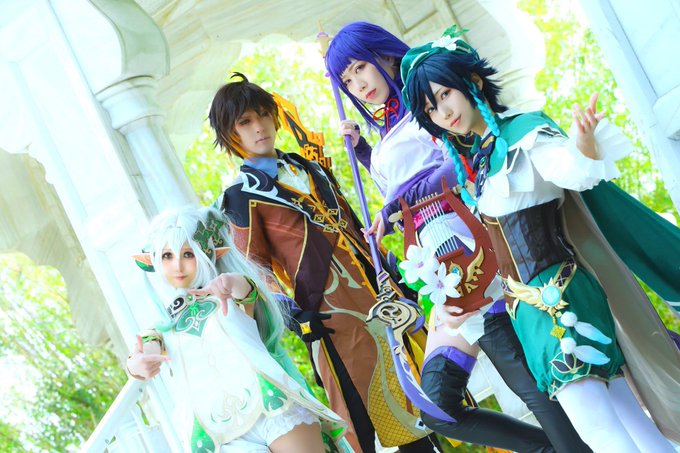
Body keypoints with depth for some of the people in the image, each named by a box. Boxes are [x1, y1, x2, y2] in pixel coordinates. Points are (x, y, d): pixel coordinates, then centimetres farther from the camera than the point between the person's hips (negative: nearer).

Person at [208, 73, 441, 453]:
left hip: (376, 294, 6)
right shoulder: (242, 195, -1)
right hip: (330, 315, -6)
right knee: (366, 414, -2)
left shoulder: (308, 168, 16)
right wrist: (289, 310, -17)